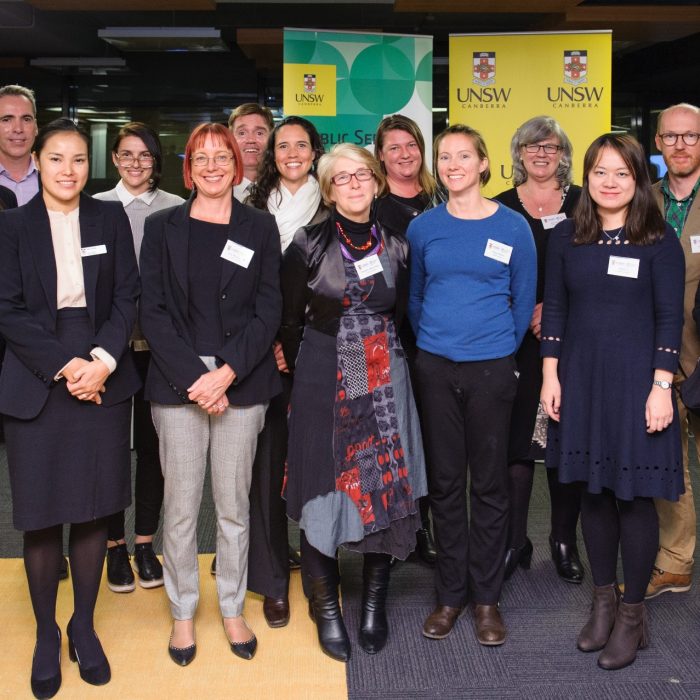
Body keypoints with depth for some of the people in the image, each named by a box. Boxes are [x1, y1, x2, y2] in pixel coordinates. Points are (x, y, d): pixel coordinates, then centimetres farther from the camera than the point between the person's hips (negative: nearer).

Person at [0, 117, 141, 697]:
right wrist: (65, 365, -13)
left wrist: (103, 359, -12)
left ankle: (84, 626, 23)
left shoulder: (111, 219, 8)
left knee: (93, 509, 6)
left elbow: (127, 297, 3)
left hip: (103, 379, 1)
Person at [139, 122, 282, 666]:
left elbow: (269, 310, 1)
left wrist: (227, 372, -11)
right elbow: (152, 311, -1)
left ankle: (233, 608, 22)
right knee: (181, 504, 4)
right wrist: (193, 378, -11)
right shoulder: (162, 227, 6)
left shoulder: (260, 228, 7)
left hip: (241, 384, 0)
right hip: (177, 385, 0)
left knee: (234, 503, 7)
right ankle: (183, 611, 19)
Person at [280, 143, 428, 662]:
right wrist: (304, 370, 8)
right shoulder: (308, 245, -3)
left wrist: (386, 362, 9)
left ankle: (375, 603, 18)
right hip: (323, 381, -2)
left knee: (385, 486, 2)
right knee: (323, 488, -1)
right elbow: (290, 321, 3)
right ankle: (327, 607, 14)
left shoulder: (397, 247, 5)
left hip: (385, 381, 2)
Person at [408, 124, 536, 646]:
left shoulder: (513, 227, -1)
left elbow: (524, 300, 6)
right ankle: (450, 593, 20)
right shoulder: (423, 227, 4)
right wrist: (433, 341, 11)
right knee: (445, 482, 8)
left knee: (489, 484, 5)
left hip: (491, 369, -2)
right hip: (435, 369, 2)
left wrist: (499, 347, 7)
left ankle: (486, 597, 17)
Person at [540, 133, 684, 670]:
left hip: (635, 381, -3)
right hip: (580, 380, 3)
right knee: (594, 491, 10)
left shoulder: (660, 241, -3)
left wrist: (661, 387, -11)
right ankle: (604, 601, 25)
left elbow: (670, 318, -4)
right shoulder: (566, 237, 6)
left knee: (634, 496, 0)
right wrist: (550, 375, 2)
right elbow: (554, 309, 8)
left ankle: (632, 613, 15)